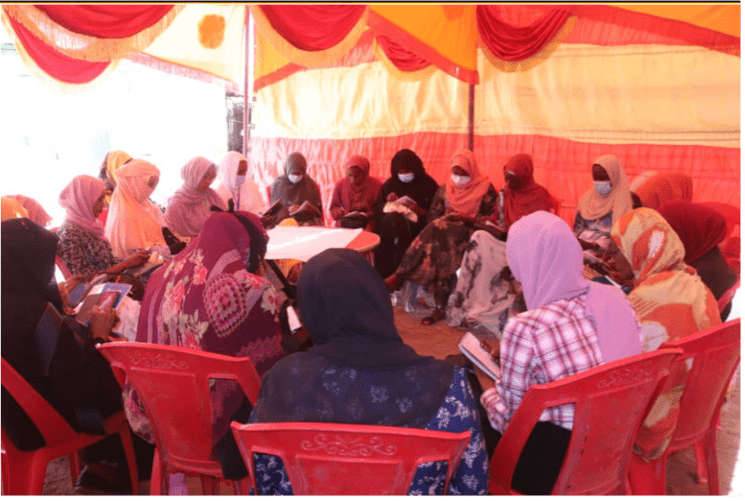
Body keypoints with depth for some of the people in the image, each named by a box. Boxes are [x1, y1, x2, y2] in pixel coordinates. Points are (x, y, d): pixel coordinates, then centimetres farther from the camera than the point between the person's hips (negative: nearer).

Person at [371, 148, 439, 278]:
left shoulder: (428, 184, 8)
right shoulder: (390, 184, 17)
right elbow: (375, 209, 12)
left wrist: (419, 210, -17)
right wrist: (387, 203, -9)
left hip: (417, 223, -2)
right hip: (389, 222, 3)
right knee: (391, 219, -34)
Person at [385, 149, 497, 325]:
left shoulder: (485, 188, 6)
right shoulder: (444, 189, 20)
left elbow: (491, 219, -2)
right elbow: (432, 216, 17)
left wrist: (465, 218, -14)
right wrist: (446, 217, -5)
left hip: (470, 233, -4)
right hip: (445, 229, 4)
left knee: (438, 231, -34)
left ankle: (399, 276, -30)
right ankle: (439, 309, -37)